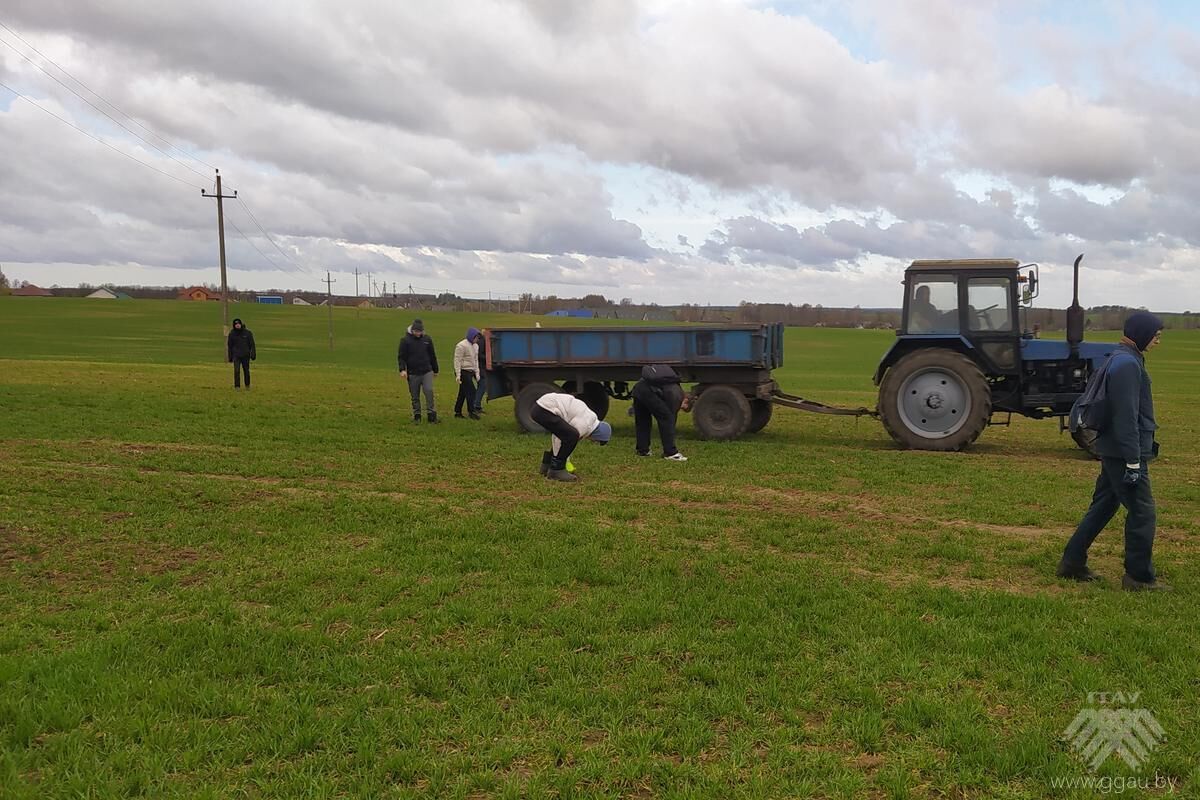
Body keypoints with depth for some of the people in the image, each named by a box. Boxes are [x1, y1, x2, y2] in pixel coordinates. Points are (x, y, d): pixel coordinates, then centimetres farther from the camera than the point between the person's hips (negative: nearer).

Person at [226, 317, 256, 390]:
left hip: (245, 355, 0)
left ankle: (247, 386, 26)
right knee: (236, 371, -10)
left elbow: (252, 344, 2)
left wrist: (253, 354, -3)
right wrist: (230, 357, 7)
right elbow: (229, 346, 8)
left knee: (246, 371, 10)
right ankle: (237, 387, -5)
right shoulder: (232, 334, 1)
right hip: (236, 355, 0)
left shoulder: (247, 332, -3)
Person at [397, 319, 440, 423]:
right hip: (413, 373, -1)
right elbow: (401, 356, -4)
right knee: (415, 396, 5)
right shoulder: (405, 340, -2)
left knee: (429, 391, -14)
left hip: (427, 372, 1)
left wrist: (435, 370, 19)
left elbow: (432, 355, 16)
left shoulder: (427, 339, 6)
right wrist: (402, 369, -18)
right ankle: (417, 416, 16)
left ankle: (431, 413, -6)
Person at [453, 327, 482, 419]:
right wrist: (458, 375, -19)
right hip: (464, 372, -8)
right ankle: (471, 411, -3)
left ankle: (458, 412, 17)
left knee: (463, 393, 11)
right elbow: (457, 361, -15)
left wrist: (477, 373, 17)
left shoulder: (476, 346, 14)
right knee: (471, 391, -10)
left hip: (470, 372, 8)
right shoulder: (461, 346, -13)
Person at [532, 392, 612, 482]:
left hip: (542, 405, 10)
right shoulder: (584, 424, -13)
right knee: (572, 436, -16)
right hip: (543, 410, -10)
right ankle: (556, 470, -6)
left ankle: (547, 465, 21)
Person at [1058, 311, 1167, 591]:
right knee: (1142, 512, -2)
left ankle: (1073, 563, 20)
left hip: (1112, 451, 10)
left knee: (1103, 506, 15)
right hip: (1125, 452, -10)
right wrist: (1134, 462, -22)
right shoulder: (1127, 364, -18)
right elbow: (1126, 416, -22)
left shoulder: (1125, 359, 14)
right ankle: (1139, 577, 7)